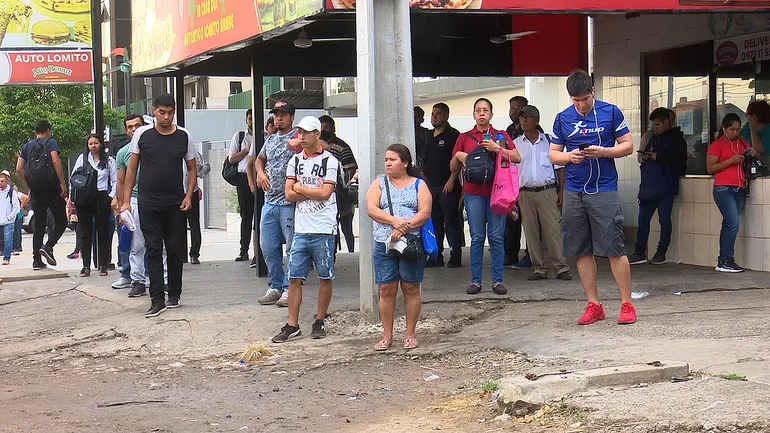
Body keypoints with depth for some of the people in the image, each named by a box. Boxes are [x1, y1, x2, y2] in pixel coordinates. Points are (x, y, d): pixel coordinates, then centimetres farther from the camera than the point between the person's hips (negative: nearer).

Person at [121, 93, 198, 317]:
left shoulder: (184, 136, 2)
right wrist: (126, 201, 1)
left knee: (175, 250, 6)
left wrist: (188, 195, -3)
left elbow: (192, 168, 11)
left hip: (175, 204, 1)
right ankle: (157, 300, -3)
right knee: (153, 250, -3)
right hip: (148, 204, -1)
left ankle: (174, 294, 21)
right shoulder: (142, 134, 0)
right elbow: (132, 168, 6)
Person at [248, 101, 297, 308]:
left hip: (289, 203, -7)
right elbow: (259, 159, 32)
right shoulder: (270, 140, 16)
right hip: (269, 202, 7)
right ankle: (276, 287, 18)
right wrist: (260, 173, 13)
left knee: (293, 247, -4)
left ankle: (289, 289, 2)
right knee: (268, 247, 8)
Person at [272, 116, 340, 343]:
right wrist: (314, 192, -8)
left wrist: (300, 188, -4)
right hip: (301, 228, 4)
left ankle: (319, 322, 15)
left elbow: (325, 193, -14)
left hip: (323, 229, -4)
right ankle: (292, 325, 5)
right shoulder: (295, 160, 11)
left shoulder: (329, 160, -4)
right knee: (294, 277, 2)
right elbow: (289, 194, 4)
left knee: (325, 277, 4)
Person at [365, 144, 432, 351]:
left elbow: (425, 213, -4)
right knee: (386, 289, 1)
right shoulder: (379, 184, 12)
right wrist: (394, 221, -17)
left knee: (411, 288, 2)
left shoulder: (419, 185, 8)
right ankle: (387, 335, 10)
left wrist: (404, 228, -18)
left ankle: (410, 333, 11)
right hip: (384, 245, 1)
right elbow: (371, 209, -2)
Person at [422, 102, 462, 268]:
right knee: (434, 221, 9)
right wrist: (423, 180, 16)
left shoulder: (453, 135, -5)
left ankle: (456, 257, -1)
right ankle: (436, 256, 15)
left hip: (447, 186, -7)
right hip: (430, 185, 7)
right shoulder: (429, 136, 17)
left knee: (451, 222, -5)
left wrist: (451, 181, -18)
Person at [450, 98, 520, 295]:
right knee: (477, 238, 0)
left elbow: (517, 158, -2)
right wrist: (458, 156, -4)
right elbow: (453, 169, 16)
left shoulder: (501, 136, 11)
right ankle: (475, 281, 4)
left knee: (496, 237, -2)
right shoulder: (464, 138, 14)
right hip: (474, 193, 1)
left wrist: (497, 149, -14)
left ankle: (497, 280, 2)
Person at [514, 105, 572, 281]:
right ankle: (539, 269, 9)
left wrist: (561, 191, 0)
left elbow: (559, 168, 8)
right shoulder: (515, 144, 9)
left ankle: (561, 267, -2)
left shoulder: (549, 141, 6)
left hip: (547, 191, -2)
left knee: (553, 230, -5)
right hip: (525, 193, 2)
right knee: (531, 232, 3)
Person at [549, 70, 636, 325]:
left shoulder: (610, 112, 1)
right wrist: (568, 156, -9)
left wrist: (603, 152, -14)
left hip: (604, 190, -4)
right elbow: (553, 154, 13)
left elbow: (627, 146, 3)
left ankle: (627, 304, 2)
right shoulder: (562, 119, 9)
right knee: (582, 251, 6)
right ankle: (593, 305, 15)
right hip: (573, 192, 4)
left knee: (615, 249, -7)